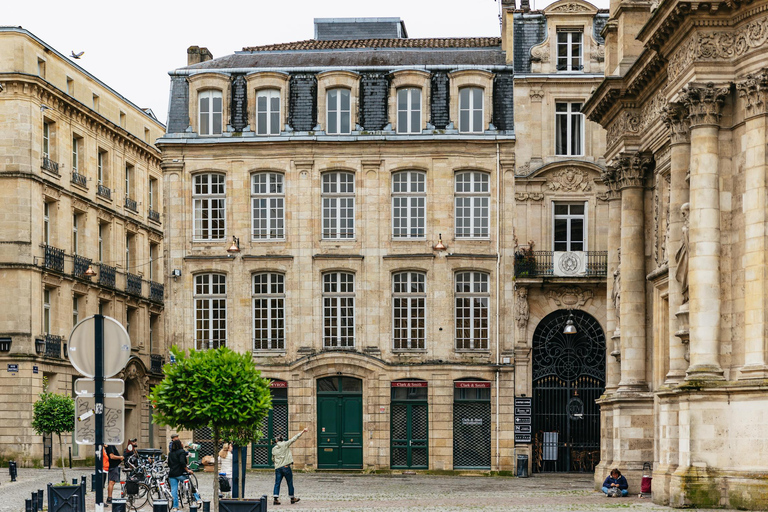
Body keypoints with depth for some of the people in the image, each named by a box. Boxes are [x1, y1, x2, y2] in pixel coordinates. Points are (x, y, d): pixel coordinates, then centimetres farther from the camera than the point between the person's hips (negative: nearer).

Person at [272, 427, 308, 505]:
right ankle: (292, 498, 16)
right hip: (286, 467, -3)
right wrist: (302, 431, 2)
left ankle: (275, 499, -8)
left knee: (277, 483, 3)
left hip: (277, 468, 3)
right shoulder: (285, 444, -2)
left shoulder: (274, 449, 9)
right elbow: (294, 438, -2)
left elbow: (273, 459, 17)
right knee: (290, 483, 8)